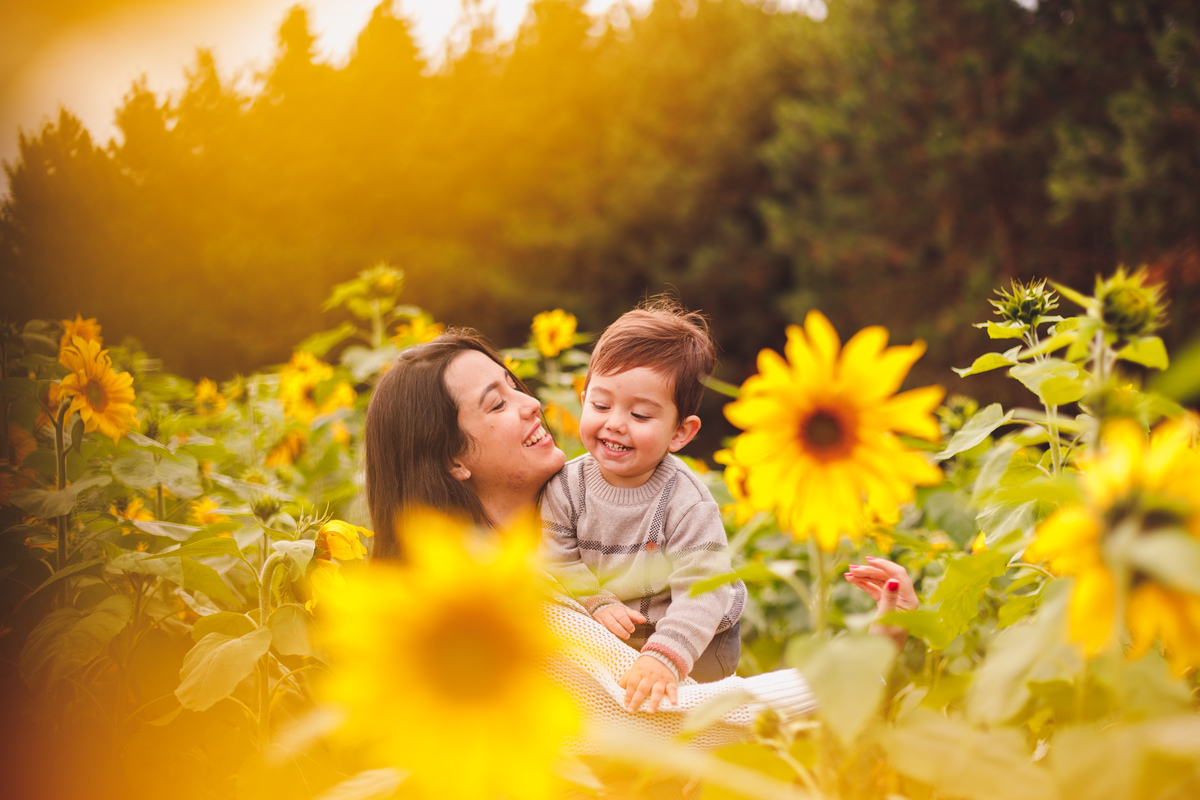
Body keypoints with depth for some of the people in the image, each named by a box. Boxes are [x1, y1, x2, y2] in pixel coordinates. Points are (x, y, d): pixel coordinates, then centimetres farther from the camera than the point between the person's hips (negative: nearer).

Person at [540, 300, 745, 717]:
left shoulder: (688, 502, -27)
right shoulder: (566, 487, -14)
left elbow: (700, 591, -33)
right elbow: (558, 560, -3)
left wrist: (664, 658, -47)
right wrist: (597, 603, -20)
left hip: (694, 636, -4)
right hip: (605, 633, 4)